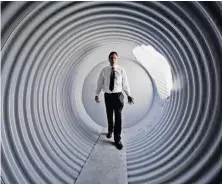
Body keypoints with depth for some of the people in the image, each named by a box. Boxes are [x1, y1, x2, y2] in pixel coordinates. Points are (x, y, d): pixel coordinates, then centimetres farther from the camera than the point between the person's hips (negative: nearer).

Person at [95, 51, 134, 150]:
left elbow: (125, 83, -4)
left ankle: (117, 139, 11)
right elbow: (100, 83, 0)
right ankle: (110, 130, 45)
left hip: (118, 95, -2)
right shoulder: (104, 70, -2)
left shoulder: (121, 69, -5)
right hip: (108, 96, 2)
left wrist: (129, 95, -6)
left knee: (118, 117, -1)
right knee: (109, 115, 18)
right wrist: (97, 94, -5)